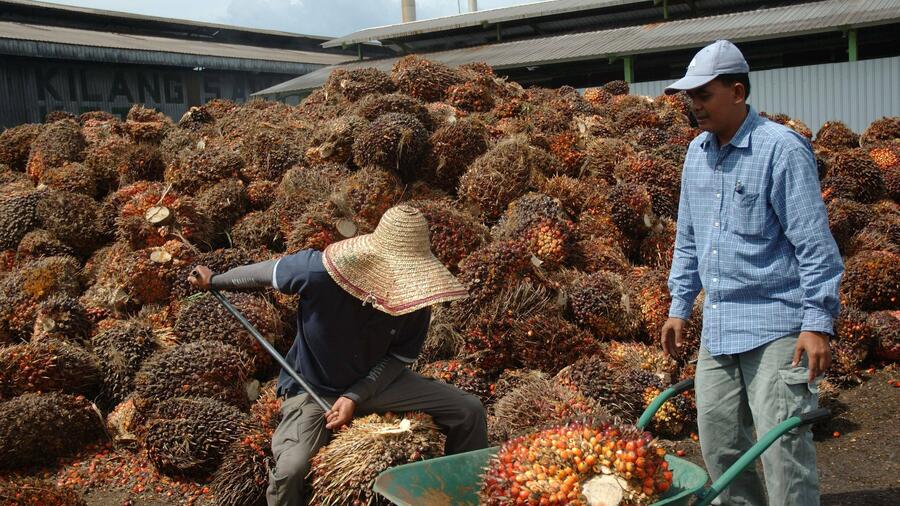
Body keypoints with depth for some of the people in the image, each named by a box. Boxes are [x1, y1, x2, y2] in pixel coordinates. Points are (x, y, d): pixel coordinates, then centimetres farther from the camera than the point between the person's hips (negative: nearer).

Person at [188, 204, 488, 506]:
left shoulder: (414, 298, -19)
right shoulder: (319, 272, -30)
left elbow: (399, 358, -6)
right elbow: (265, 272, -10)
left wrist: (355, 397, -20)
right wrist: (214, 281, 7)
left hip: (376, 382, 4)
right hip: (313, 388, -3)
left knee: (469, 412, -5)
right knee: (291, 469, -32)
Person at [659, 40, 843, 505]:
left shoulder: (781, 148, -11)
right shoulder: (697, 152, 10)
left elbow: (815, 244, -12)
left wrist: (818, 323, -16)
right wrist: (679, 307, 17)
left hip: (776, 325, -7)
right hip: (717, 326, 7)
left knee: (782, 446, -5)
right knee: (718, 443, 13)